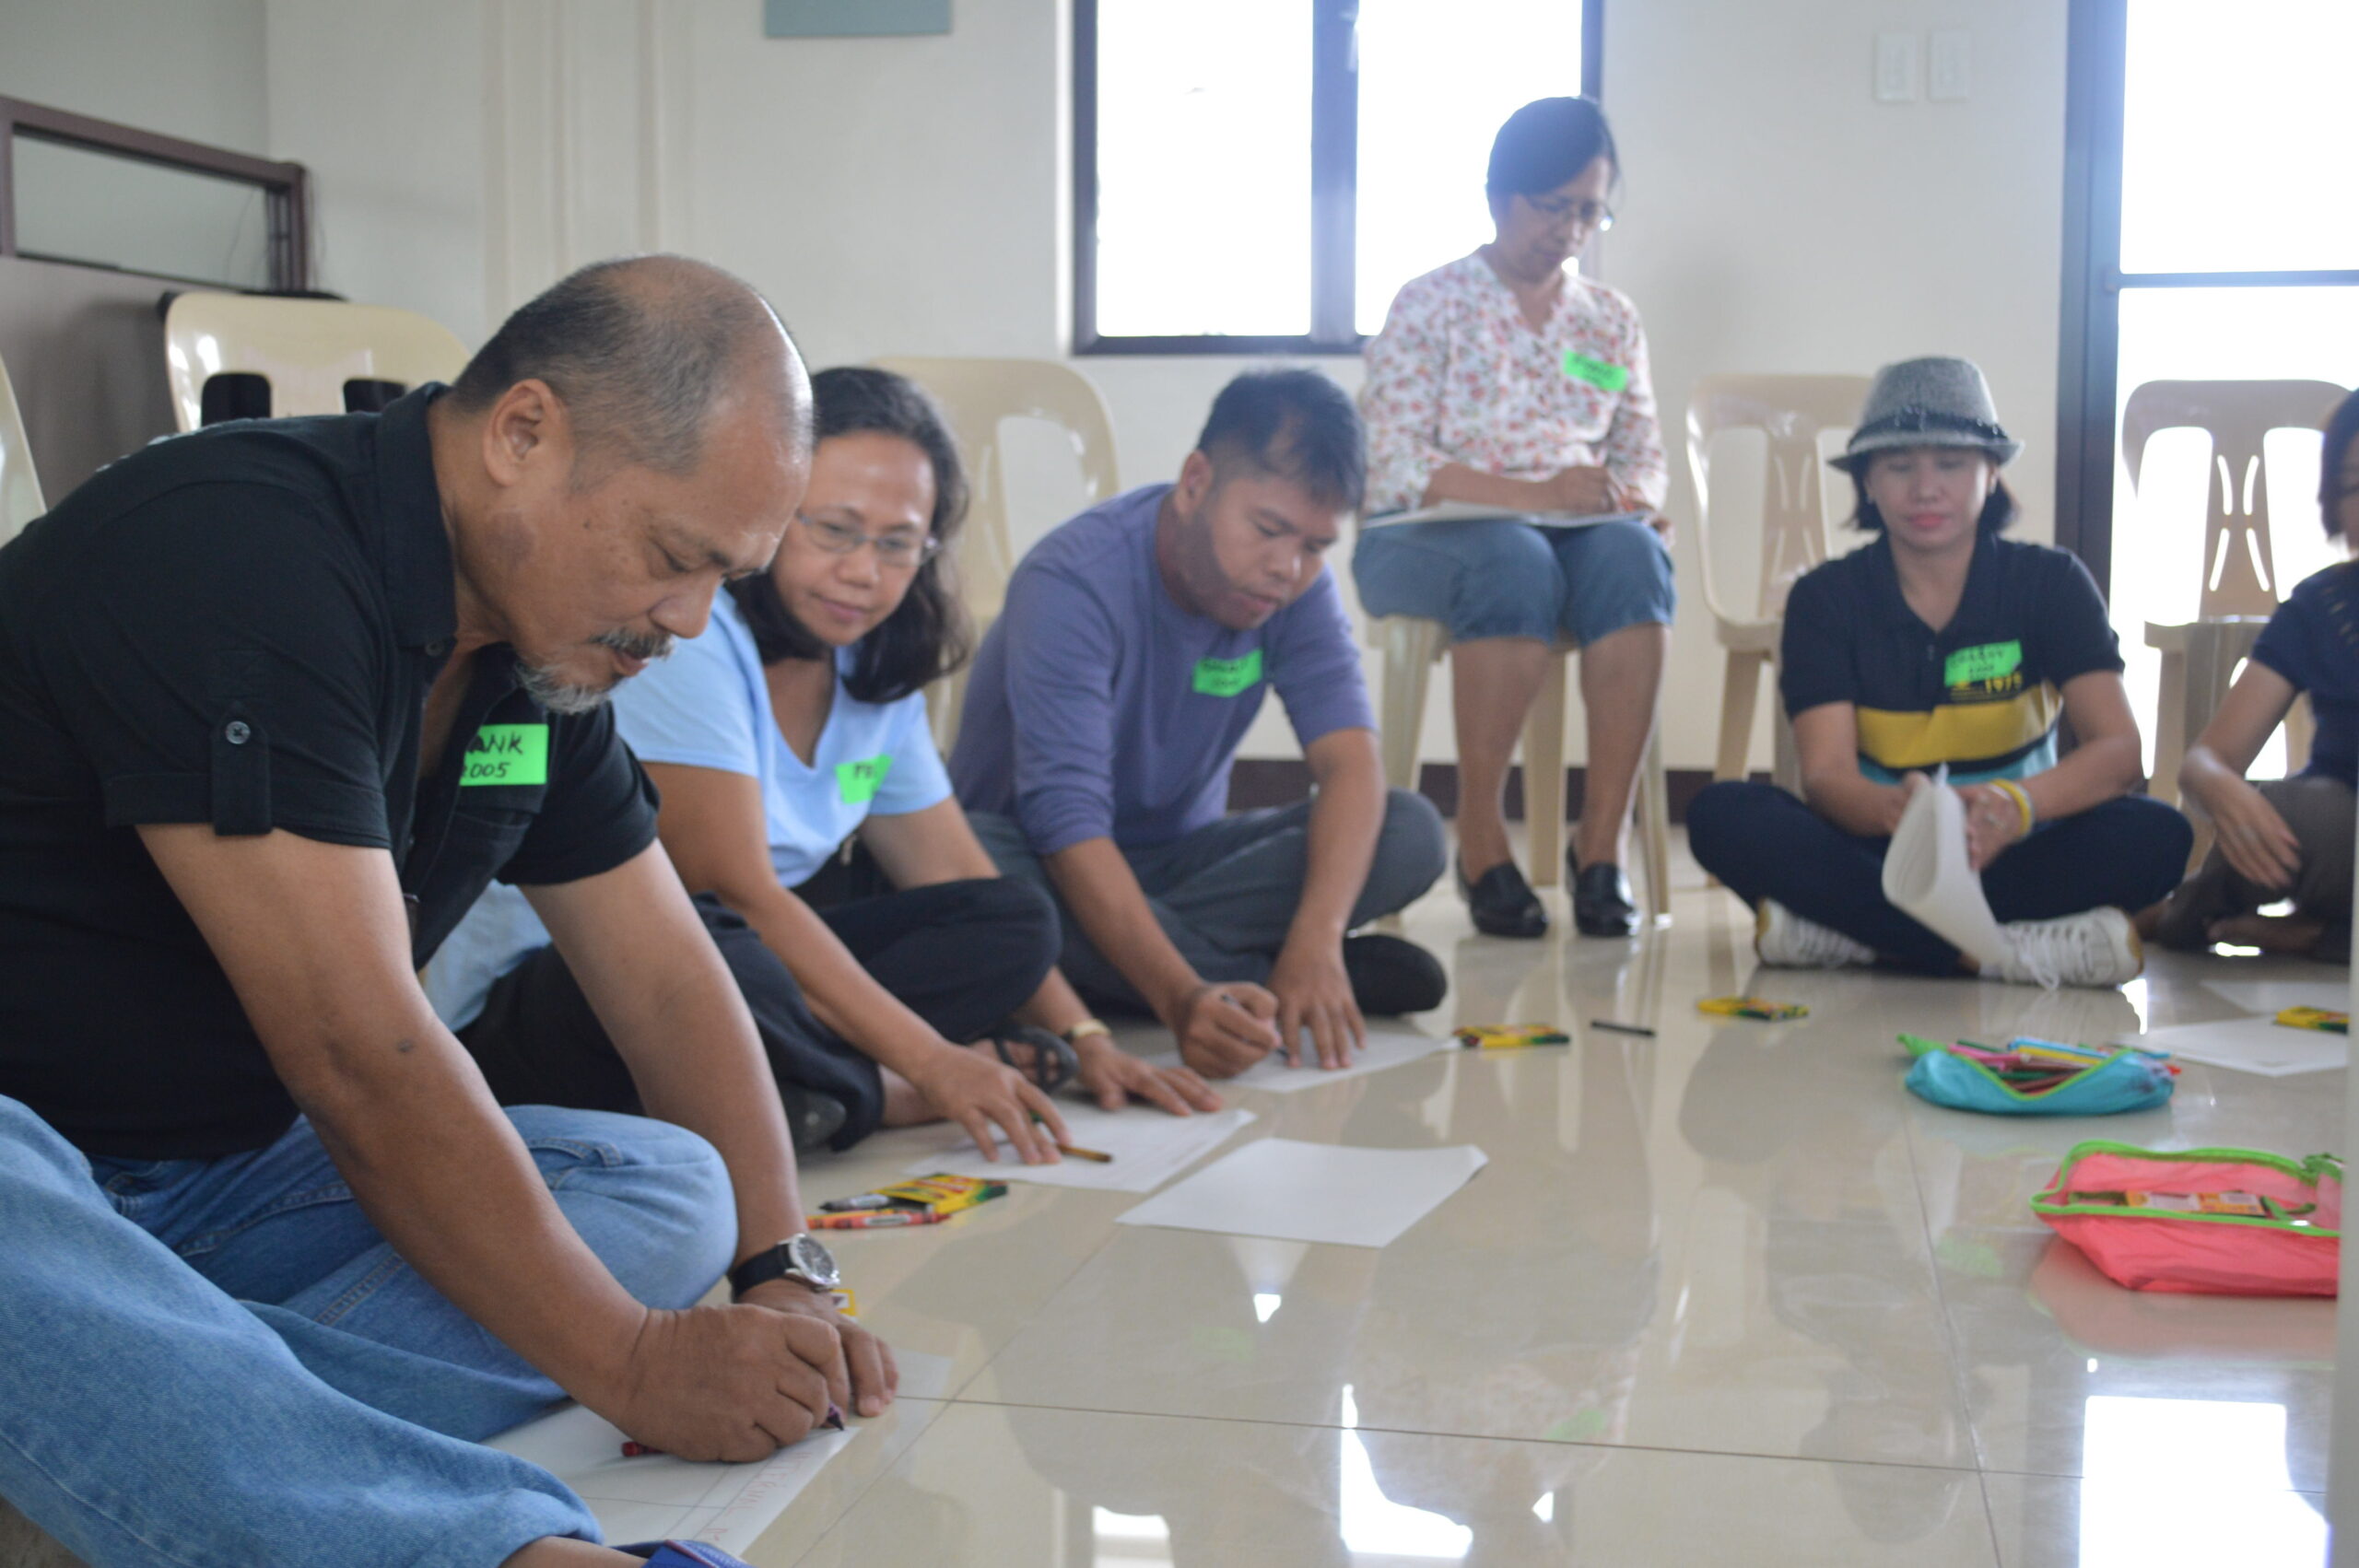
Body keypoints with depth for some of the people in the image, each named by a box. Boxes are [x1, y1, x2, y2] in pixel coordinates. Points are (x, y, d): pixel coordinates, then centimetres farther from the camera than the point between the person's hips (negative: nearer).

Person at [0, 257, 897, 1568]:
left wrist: (784, 1275, -2)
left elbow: (667, 977, 10)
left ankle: (118, 1420, -29)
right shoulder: (237, 556, -23)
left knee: (670, 1190, -12)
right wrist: (630, 1363, -22)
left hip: (233, 1176, 8)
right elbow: (365, 1059, -27)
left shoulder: (547, 643, 4)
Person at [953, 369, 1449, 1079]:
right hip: (1042, 860, -4)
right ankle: (1255, 972, -28)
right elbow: (1068, 822, -35)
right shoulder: (1074, 583, -26)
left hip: (1177, 856, 5)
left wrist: (1316, 940, -40)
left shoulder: (1300, 588, -8)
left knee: (1410, 832, -18)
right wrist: (1179, 998, -49)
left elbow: (1350, 761, -20)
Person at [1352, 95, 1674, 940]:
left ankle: (1603, 838, -30)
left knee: (1632, 555, -32)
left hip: (1575, 533, 3)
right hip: (1423, 542, -3)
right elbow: (1399, 467, -8)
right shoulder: (1428, 306, 4)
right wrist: (1538, 495, -19)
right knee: (1516, 560, -38)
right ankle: (1480, 837, -28)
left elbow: (1644, 459, 15)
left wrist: (1627, 500, -10)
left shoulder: (1611, 319, 18)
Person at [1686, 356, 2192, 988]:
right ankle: (2008, 949, -35)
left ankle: (1851, 928, -30)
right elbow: (1825, 775, -14)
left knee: (2156, 835, -29)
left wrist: (2017, 805, -38)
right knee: (1723, 814, -27)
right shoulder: (1826, 598, -2)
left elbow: (2118, 750, -15)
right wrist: (1893, 809, -41)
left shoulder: (2048, 581, -2)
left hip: (2008, 857, 0)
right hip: (1874, 854, 0)